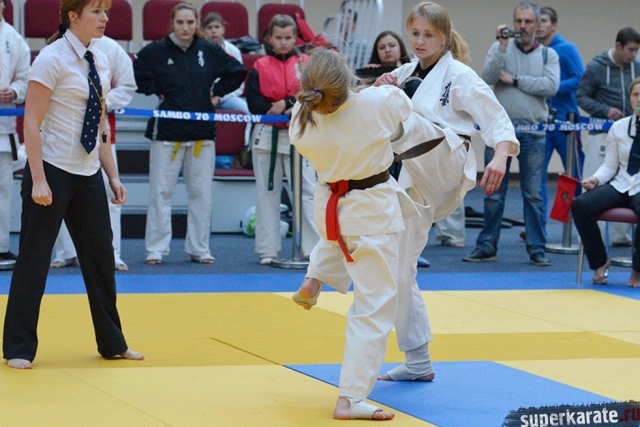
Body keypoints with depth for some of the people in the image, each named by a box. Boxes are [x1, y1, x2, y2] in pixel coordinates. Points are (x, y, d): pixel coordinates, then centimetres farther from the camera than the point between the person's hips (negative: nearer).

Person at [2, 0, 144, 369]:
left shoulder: (100, 62, 8)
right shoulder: (53, 59, -13)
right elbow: (32, 123, -15)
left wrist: (113, 175, 13)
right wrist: (38, 180, -20)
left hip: (88, 175, 7)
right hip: (54, 172, -7)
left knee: (101, 257, 12)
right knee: (34, 260, -1)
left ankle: (112, 343, 24)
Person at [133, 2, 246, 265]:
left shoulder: (209, 51, 3)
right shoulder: (156, 51, -4)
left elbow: (237, 73, 12)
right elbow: (134, 76, -1)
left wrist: (217, 93, 5)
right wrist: (156, 92, -5)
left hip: (202, 132, 3)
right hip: (167, 132, -2)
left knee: (201, 193, 6)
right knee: (161, 192, -1)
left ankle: (199, 248, 15)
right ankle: (155, 249, 5)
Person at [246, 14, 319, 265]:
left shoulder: (307, 64, 4)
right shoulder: (260, 67, 5)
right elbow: (254, 102, -5)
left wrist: (287, 104, -18)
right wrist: (280, 111, -15)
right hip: (266, 135, 1)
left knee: (306, 192, -4)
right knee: (267, 194, 5)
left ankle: (315, 250, -3)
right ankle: (267, 251, 11)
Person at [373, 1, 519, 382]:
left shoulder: (459, 75, -1)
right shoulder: (408, 74, 18)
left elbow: (497, 119, -7)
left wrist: (500, 155, -27)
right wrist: (382, 88, -5)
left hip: (445, 166, -7)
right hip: (416, 181, 7)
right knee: (400, 270, 8)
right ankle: (418, 362, 17)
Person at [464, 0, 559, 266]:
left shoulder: (548, 55, 6)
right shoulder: (500, 49, 6)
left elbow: (551, 86, -9)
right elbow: (487, 79, -10)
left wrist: (514, 80, -9)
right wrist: (503, 47, -17)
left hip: (533, 133, 0)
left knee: (533, 194, 2)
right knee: (494, 192, 5)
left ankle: (537, 249, 7)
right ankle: (487, 247, 11)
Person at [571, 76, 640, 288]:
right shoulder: (619, 127, 12)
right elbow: (609, 166, 11)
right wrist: (595, 179, -7)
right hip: (620, 185, 4)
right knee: (579, 205, -23)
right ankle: (599, 262, -5)